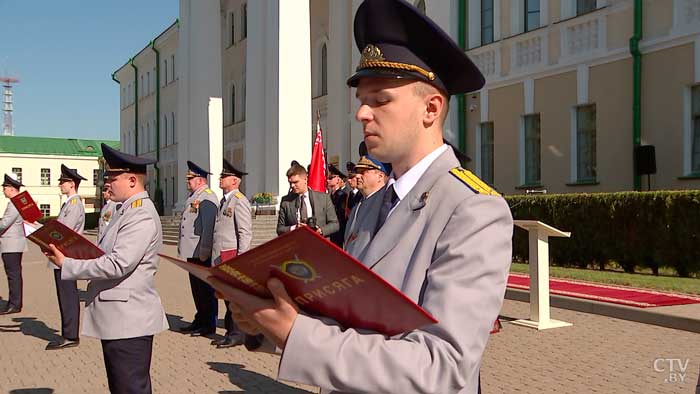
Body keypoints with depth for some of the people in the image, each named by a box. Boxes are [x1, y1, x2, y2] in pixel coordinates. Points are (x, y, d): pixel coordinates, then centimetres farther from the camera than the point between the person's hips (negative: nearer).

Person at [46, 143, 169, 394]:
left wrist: (66, 264, -18)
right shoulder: (127, 211, 15)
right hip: (117, 319, 11)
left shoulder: (142, 216, -18)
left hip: (128, 321, -11)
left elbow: (117, 265, -25)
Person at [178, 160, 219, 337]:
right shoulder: (193, 197, 17)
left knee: (206, 289, -2)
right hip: (192, 253, 10)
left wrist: (204, 253, -24)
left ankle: (209, 324, 6)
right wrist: (184, 249, 21)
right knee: (196, 287, 16)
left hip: (202, 254, -10)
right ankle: (200, 320, 26)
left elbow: (208, 228, -21)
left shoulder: (207, 199, -15)